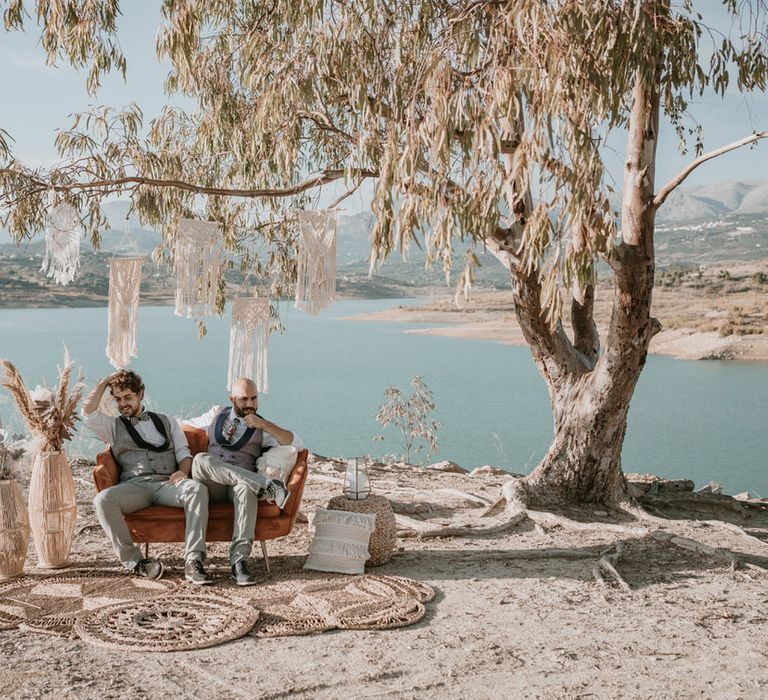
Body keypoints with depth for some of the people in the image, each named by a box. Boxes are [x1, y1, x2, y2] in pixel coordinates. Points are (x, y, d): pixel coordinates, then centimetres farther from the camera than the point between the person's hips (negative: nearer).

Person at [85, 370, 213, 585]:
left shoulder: (167, 422, 26)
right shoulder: (113, 427, 23)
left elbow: (184, 453, 17)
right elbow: (88, 412, 5)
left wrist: (183, 471, -6)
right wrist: (105, 382, 15)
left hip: (167, 483, 0)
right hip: (134, 485, 0)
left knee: (197, 488, -34)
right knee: (103, 500, -34)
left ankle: (193, 562, -38)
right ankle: (134, 561, -25)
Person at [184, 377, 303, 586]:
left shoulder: (263, 428, 13)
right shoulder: (217, 414, 21)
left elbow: (297, 444, -2)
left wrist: (264, 425, -9)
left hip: (240, 484, -1)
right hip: (212, 486, 2)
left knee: (246, 489, -39)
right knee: (201, 459, -32)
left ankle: (239, 561, -44)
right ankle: (265, 485, -36)